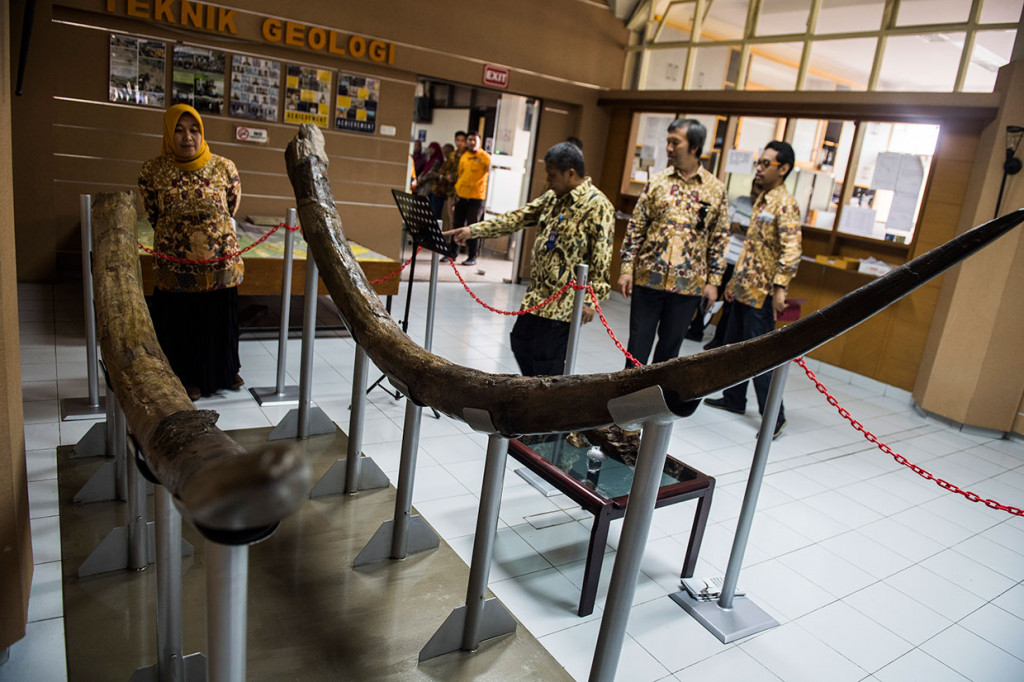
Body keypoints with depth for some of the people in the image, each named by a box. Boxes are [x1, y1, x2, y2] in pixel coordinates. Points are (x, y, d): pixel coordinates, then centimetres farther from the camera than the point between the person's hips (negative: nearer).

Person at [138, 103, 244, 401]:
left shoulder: (224, 167, -5)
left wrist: (212, 230, 11)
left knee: (220, 318, 14)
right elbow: (153, 215, 8)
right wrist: (178, 233, 10)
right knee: (180, 322, 11)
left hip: (221, 261, 1)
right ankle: (188, 377, 30)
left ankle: (225, 371, 36)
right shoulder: (153, 171, -5)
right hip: (175, 264, 0)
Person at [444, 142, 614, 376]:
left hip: (564, 302, -9)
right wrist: (473, 230, 5)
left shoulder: (597, 205, -14)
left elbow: (601, 258, -18)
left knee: (547, 362, -1)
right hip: (538, 295, 9)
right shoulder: (553, 197, 10)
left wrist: (591, 299, -21)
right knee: (521, 343, 19)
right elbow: (517, 218, 10)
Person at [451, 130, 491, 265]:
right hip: (461, 195, 5)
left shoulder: (484, 157, -5)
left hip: (476, 197, -5)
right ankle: (453, 251, 24)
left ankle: (472, 256, 5)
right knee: (457, 225, 11)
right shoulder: (463, 156, 11)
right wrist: (456, 190, 16)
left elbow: (491, 171, -15)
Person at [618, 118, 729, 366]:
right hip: (649, 278, 1)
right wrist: (627, 268, -3)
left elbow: (719, 239, 2)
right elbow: (635, 227, 2)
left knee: (671, 344, 12)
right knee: (638, 342, 7)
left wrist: (713, 281, -1)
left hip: (688, 284, 0)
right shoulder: (658, 182, 1)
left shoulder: (715, 189, 0)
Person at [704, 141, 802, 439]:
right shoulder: (761, 200, 15)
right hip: (743, 288, 9)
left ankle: (774, 417, 3)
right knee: (734, 344, 17)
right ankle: (734, 399, 31)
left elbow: (791, 250, -22)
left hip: (761, 292, -9)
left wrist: (780, 288, -30)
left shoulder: (785, 204, -13)